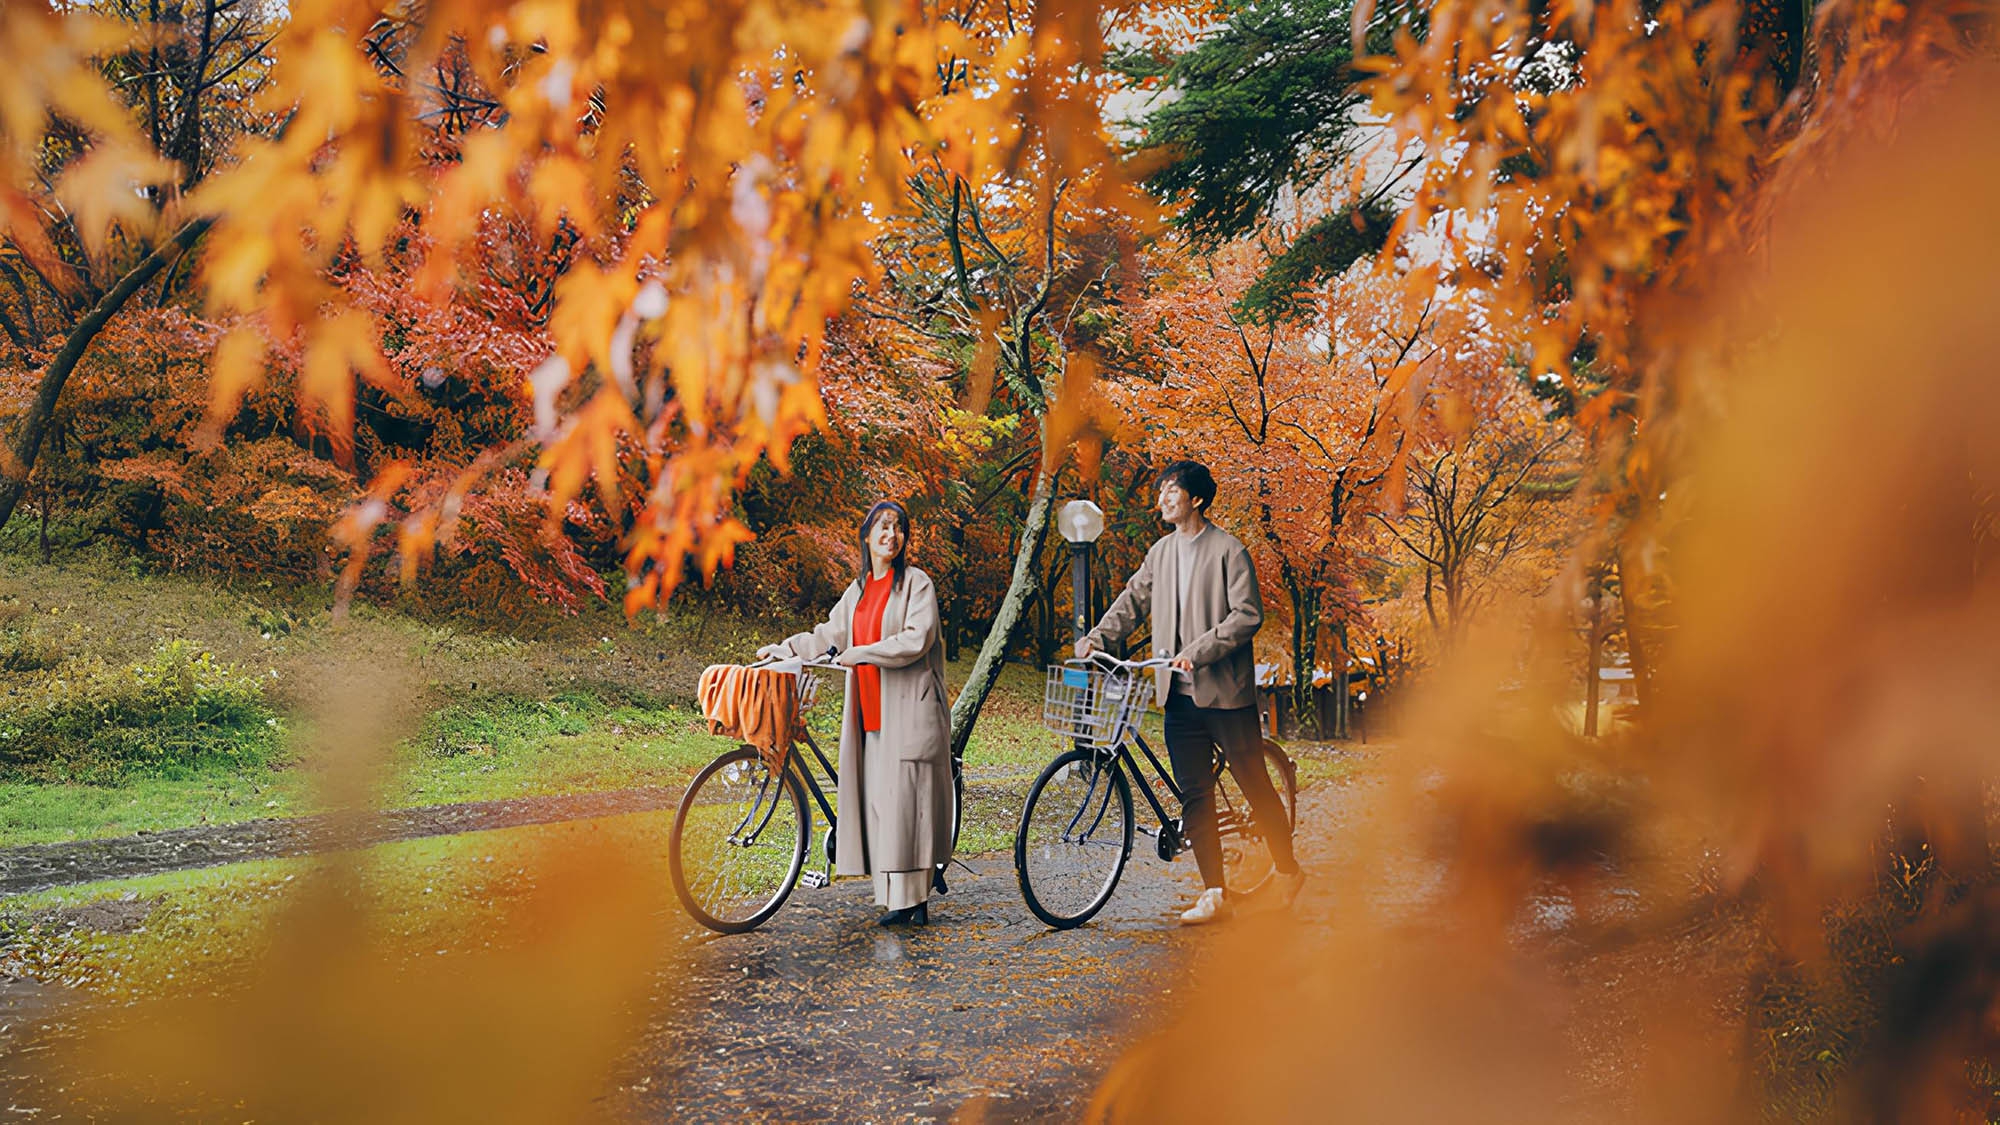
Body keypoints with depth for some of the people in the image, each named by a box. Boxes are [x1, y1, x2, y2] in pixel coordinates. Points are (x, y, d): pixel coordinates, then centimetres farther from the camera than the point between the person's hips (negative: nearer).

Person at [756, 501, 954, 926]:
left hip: (909, 710, -7)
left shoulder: (916, 583, -3)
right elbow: (829, 634, 27)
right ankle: (898, 899, 9)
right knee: (879, 801, 4)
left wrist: (859, 654, -15)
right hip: (872, 712, 7)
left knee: (906, 799, -8)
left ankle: (916, 901, -4)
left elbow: (916, 639, -15)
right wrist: (782, 648, 25)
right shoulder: (859, 589, 18)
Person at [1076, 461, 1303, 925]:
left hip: (1225, 690, -5)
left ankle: (1286, 870, 25)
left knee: (1254, 784, 5)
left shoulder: (1228, 551, -7)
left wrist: (1197, 652, -22)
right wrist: (1097, 637, -2)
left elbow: (1248, 614, -14)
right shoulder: (1161, 552, 12)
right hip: (1180, 694, 5)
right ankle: (1214, 893, 12)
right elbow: (1133, 601, 14)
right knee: (1195, 795, 5)